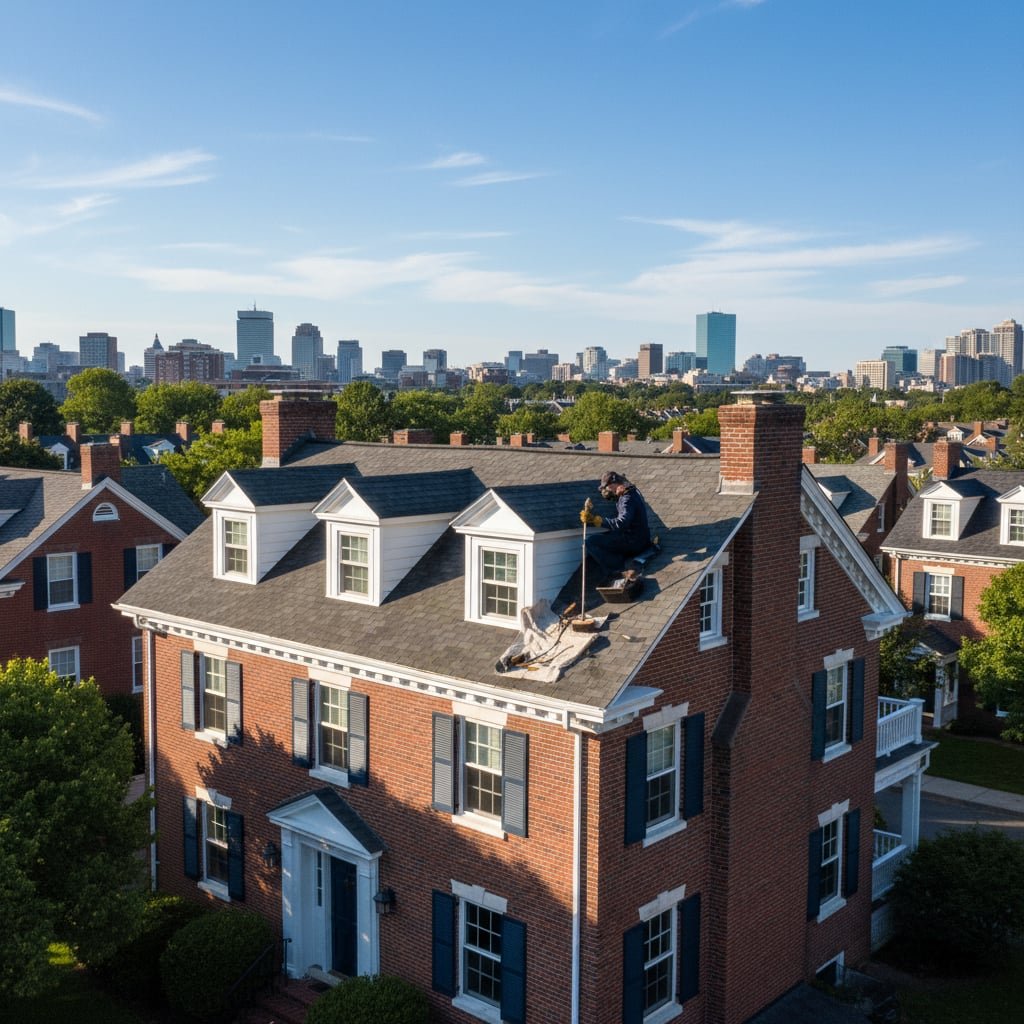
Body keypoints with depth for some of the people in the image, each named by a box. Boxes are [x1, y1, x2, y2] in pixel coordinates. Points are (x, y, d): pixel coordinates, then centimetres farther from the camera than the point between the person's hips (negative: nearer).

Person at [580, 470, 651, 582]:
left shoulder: (628, 499, -21)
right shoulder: (632, 492, 10)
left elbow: (621, 523, -35)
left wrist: (595, 520, -35)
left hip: (633, 542, -10)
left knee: (590, 542, -17)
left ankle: (614, 570, -12)